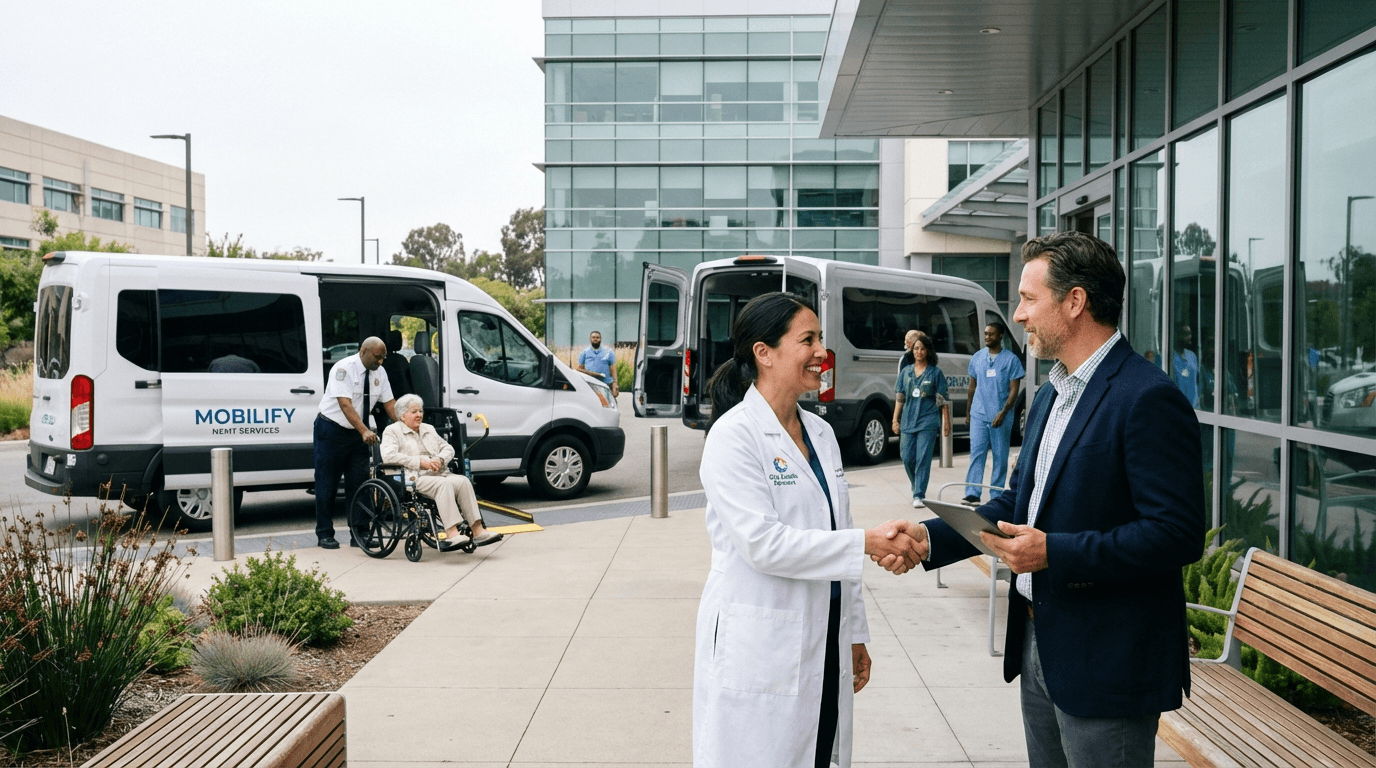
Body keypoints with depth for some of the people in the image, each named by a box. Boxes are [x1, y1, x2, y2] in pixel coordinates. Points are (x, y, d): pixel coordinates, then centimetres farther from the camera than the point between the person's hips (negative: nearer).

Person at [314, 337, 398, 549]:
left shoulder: (379, 372, 1)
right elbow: (345, 404, -29)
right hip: (332, 430, -6)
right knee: (327, 484, 1)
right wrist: (364, 430, -40)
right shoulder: (343, 369, -19)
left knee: (358, 483, 4)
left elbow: (389, 404, 1)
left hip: (357, 433, 6)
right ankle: (325, 534, 10)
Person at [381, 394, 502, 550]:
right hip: (415, 478, -6)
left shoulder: (428, 429, 28)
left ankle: (478, 530, -32)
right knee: (443, 484, -36)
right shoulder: (392, 431, 7)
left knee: (463, 481, -25)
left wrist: (439, 459, -1)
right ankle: (451, 533, -47)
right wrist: (420, 462, -15)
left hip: (439, 474, 6)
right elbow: (388, 456, -10)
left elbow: (448, 448, 25)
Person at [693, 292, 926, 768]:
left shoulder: (821, 433, 10)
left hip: (824, 644, 7)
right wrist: (868, 543, -22)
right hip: (759, 652, -7)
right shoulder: (735, 435, -13)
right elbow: (762, 543, -22)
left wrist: (854, 635, 14)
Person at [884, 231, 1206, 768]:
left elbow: (1178, 535, -23)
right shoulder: (1051, 396, 13)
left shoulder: (1149, 399, -18)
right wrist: (929, 538, 4)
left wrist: (1055, 553, -25)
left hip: (1107, 664, -9)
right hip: (1039, 645, 9)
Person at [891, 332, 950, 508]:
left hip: (928, 421, -4)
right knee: (907, 458, 3)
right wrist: (895, 419, 8)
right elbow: (899, 397, 13)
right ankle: (917, 486, 27)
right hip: (908, 421, 4)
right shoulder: (906, 371, 11)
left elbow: (943, 400, 2)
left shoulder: (935, 372, 2)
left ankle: (919, 495, -8)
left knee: (923, 458, -9)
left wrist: (946, 421, -1)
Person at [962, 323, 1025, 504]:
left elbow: (1014, 390, -6)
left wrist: (1003, 413, -17)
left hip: (1000, 416, -2)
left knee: (1000, 457, 5)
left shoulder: (1011, 359, -2)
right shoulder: (977, 357, 9)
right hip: (979, 414, 2)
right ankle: (972, 494, -10)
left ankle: (996, 495, 11)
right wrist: (968, 412, 17)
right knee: (976, 453, -6)